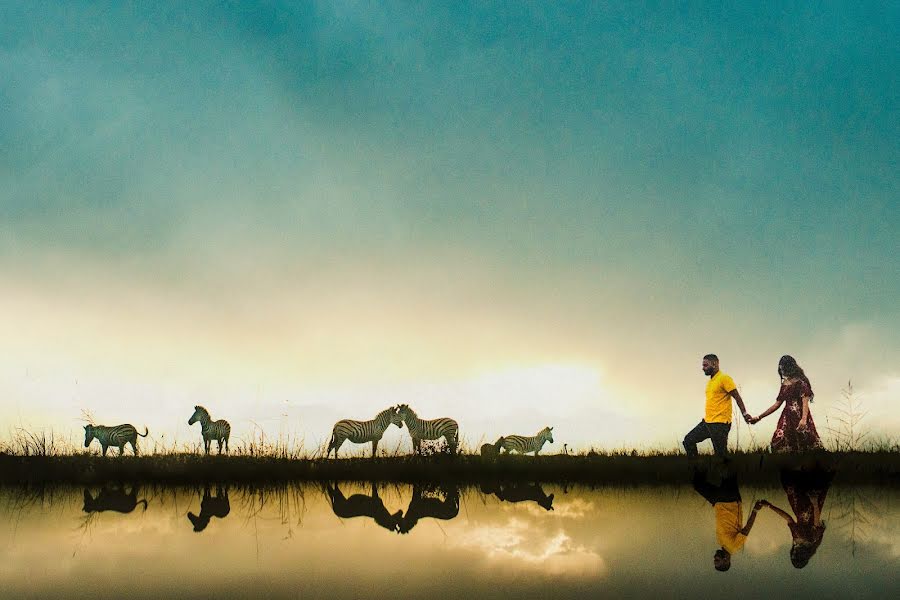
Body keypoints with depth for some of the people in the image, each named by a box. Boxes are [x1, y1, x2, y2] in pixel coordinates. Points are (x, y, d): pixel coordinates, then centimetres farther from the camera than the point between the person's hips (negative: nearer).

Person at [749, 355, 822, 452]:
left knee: (804, 447, -12)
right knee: (778, 446, -8)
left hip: (799, 417, -6)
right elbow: (777, 404, 22)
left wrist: (804, 419, -27)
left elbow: (805, 401, -12)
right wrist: (759, 417, 22)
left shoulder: (800, 382, -2)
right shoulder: (784, 384, 17)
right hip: (787, 418, 6)